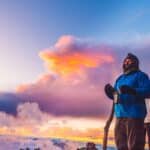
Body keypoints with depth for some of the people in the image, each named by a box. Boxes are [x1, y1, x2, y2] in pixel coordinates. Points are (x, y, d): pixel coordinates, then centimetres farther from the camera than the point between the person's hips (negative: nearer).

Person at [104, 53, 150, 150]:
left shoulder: (140, 75, 3)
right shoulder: (120, 78, 23)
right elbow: (115, 95, 22)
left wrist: (131, 90, -25)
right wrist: (110, 91, 0)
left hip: (134, 115, -7)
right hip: (120, 115, 7)